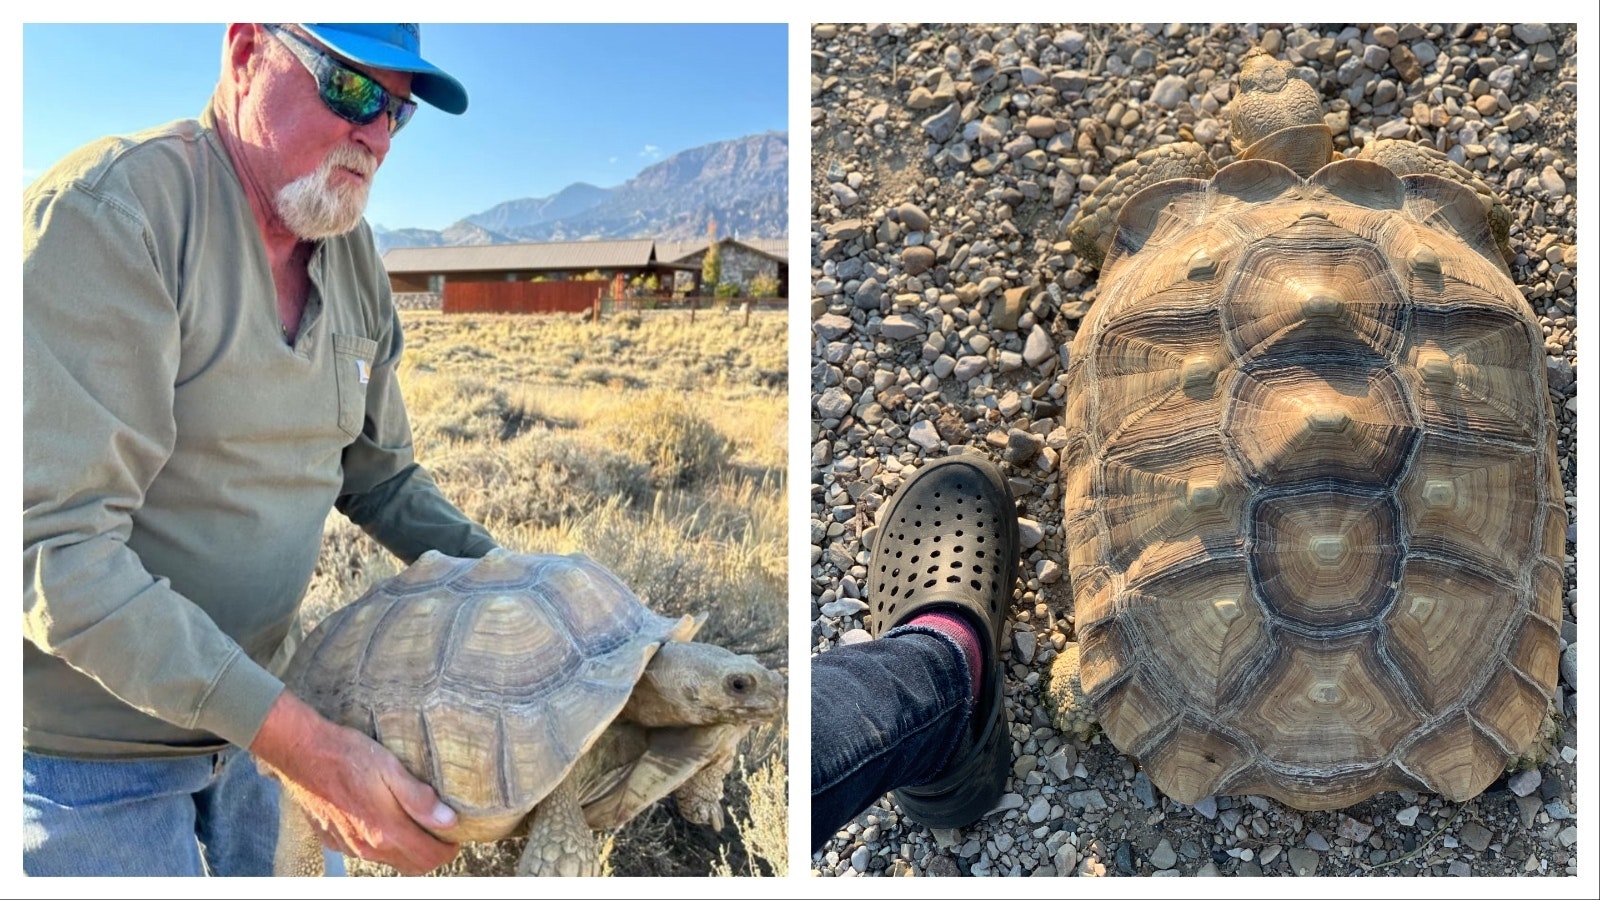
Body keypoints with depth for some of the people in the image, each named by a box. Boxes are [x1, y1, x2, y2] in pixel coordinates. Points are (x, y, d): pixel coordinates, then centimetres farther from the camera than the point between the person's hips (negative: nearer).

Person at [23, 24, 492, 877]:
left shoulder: (354, 255, 0)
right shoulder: (109, 212, -22)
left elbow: (378, 477, 10)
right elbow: (54, 549, -29)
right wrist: (300, 743, -34)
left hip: (246, 702, 6)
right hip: (88, 751, -6)